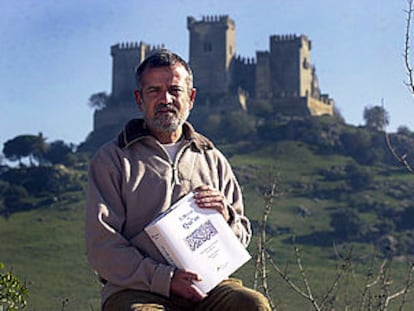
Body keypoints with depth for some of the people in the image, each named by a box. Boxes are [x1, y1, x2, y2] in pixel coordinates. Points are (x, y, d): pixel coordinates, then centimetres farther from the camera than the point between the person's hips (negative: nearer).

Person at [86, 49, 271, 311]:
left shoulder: (213, 160, 22)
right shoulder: (112, 159, 10)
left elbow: (243, 237, 23)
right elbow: (102, 246, -1)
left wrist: (226, 217, -2)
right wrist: (165, 279, -14)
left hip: (207, 287, 4)